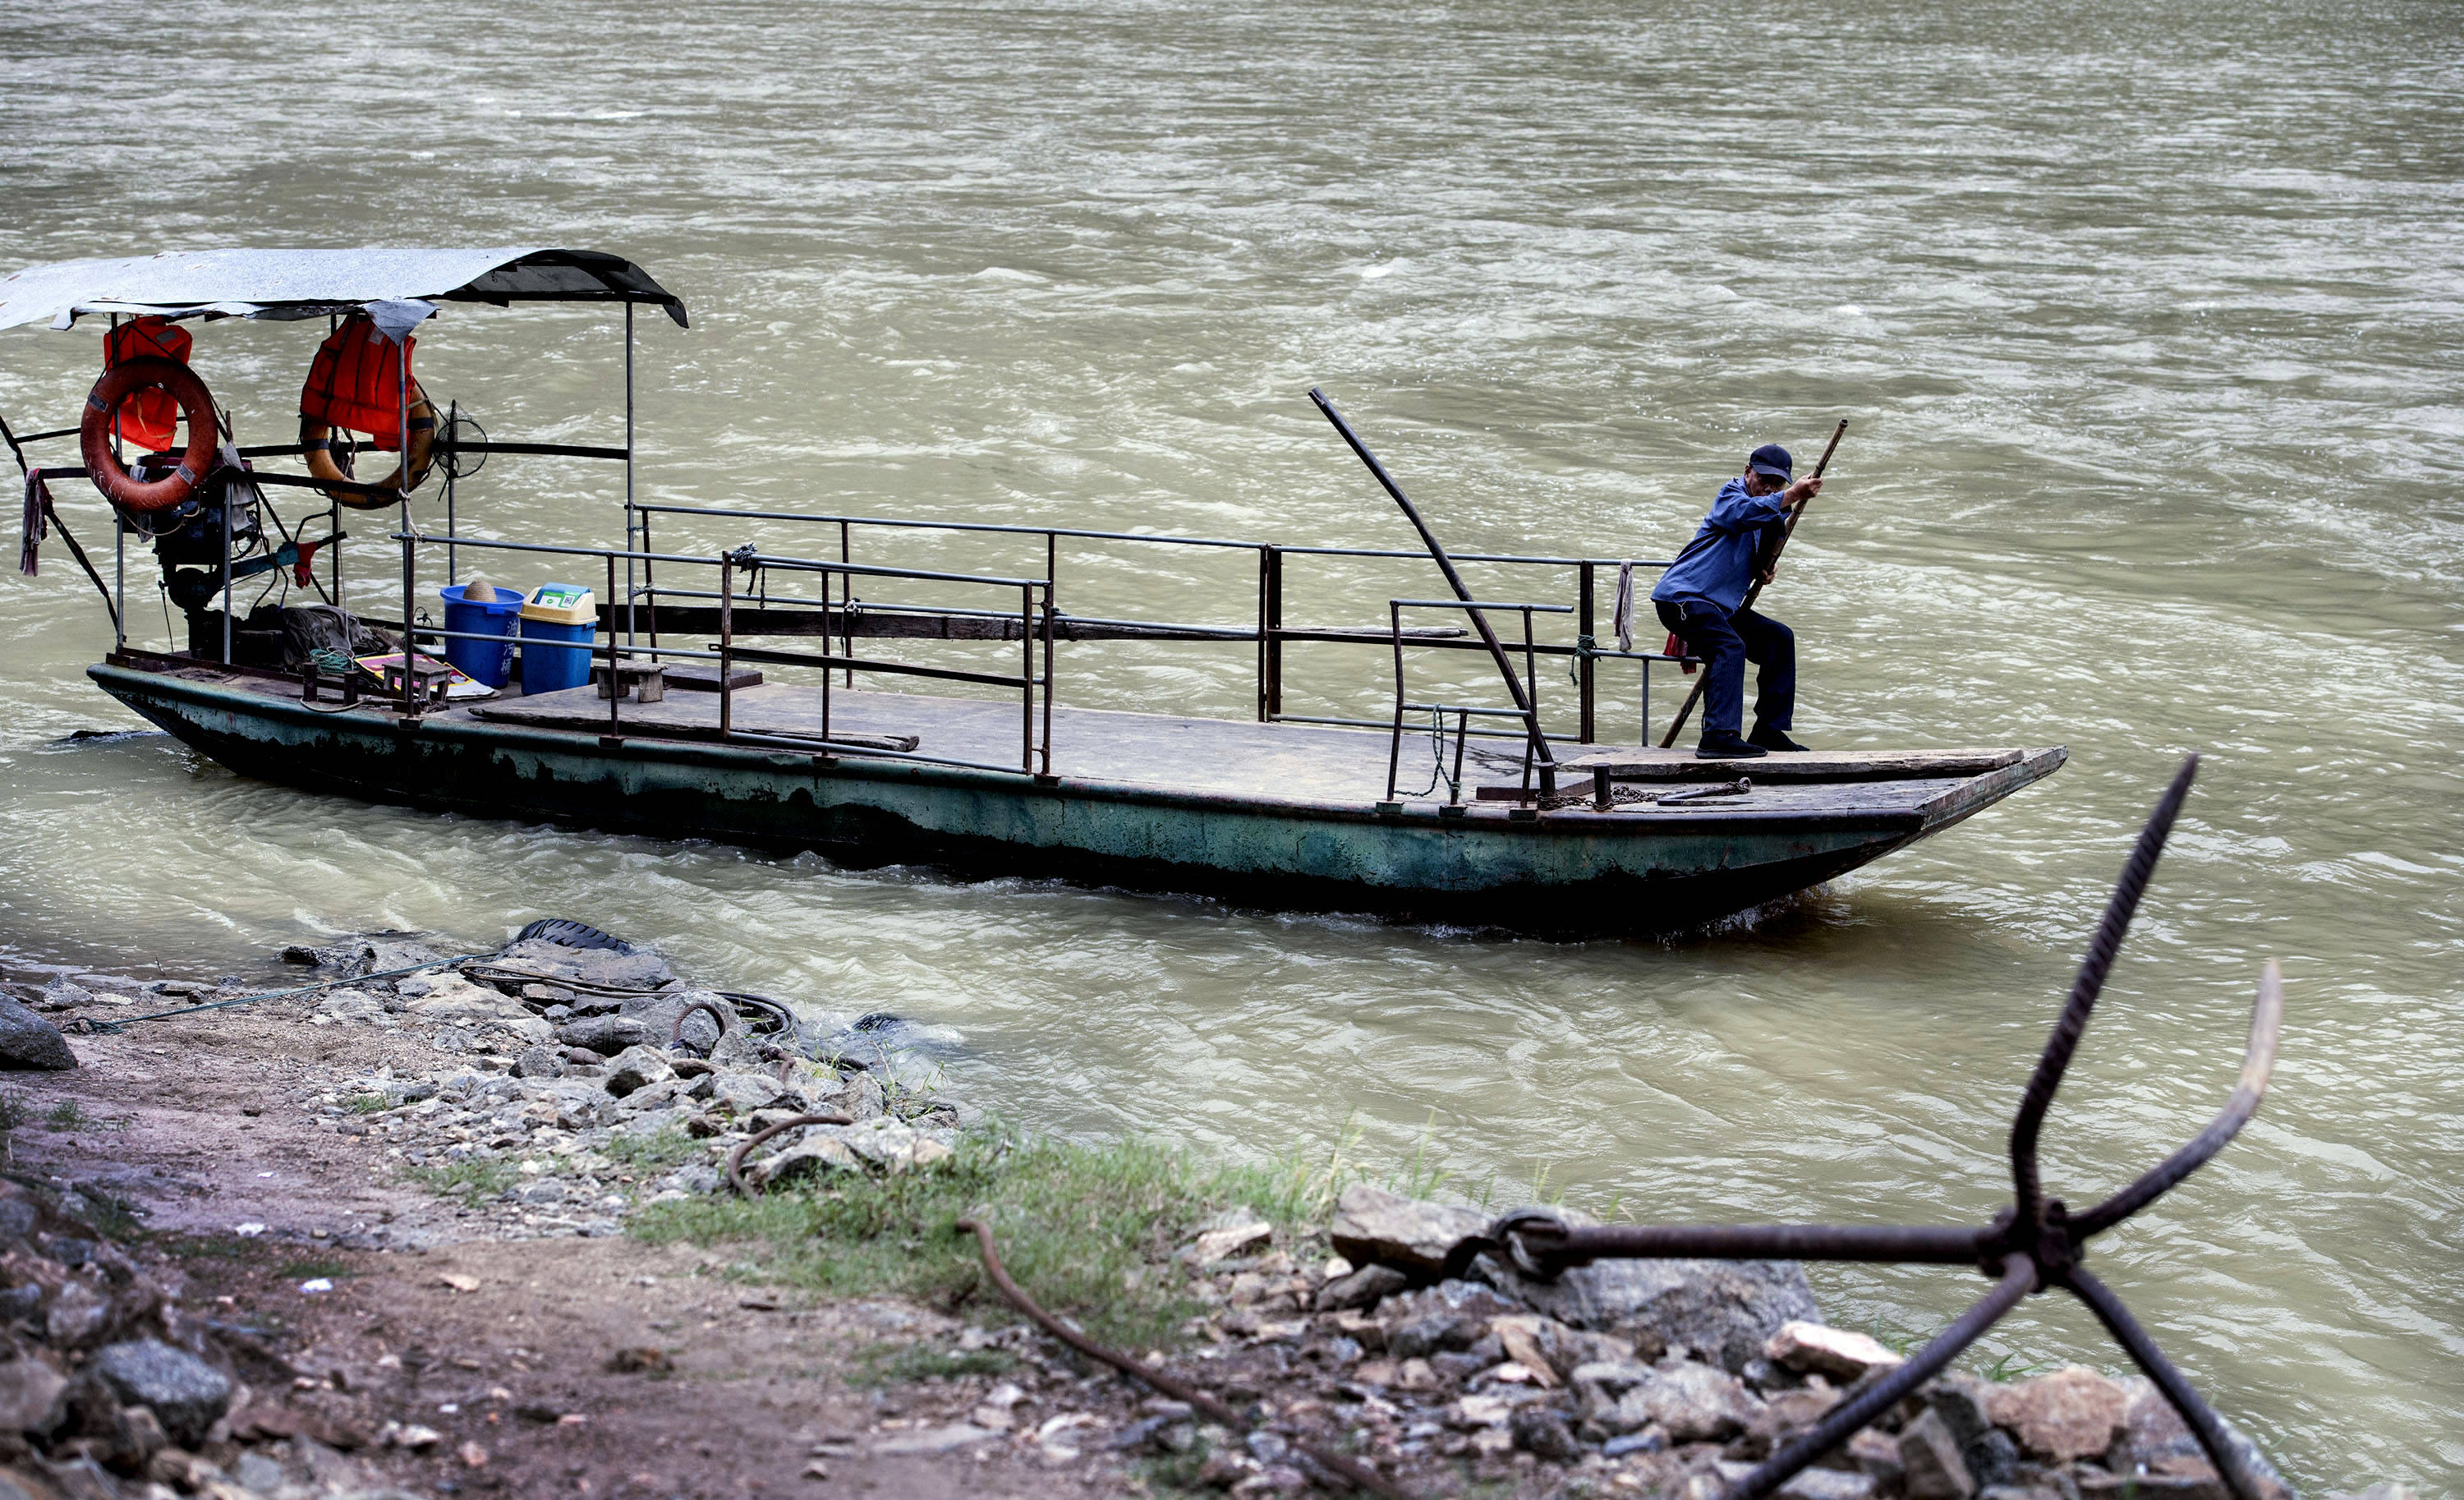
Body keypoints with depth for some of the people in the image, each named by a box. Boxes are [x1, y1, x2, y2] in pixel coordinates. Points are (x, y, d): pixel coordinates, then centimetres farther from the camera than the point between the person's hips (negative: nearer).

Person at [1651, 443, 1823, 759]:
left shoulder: (1771, 510, 19)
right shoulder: (1730, 495, -8)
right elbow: (1747, 513, -34)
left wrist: (1762, 572, 7)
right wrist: (1793, 495, -40)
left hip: (1721, 605, 10)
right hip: (1681, 599, -10)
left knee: (1780, 638, 10)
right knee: (1729, 647, -29)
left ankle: (1770, 730, 12)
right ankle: (1718, 736, -40)